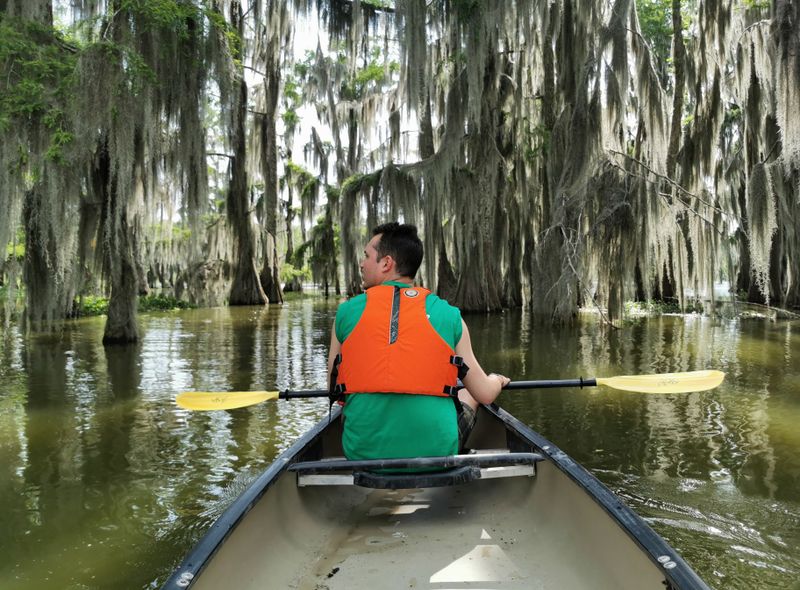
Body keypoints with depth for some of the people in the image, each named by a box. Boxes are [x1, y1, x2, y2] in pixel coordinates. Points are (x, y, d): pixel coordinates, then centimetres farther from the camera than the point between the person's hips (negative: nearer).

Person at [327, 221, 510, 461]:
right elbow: (486, 394, 3)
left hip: (363, 454, 1)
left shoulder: (347, 312, -3)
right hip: (436, 453, -1)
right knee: (468, 395, 28)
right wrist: (496, 380, 27)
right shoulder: (450, 316, -4)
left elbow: (334, 390, 8)